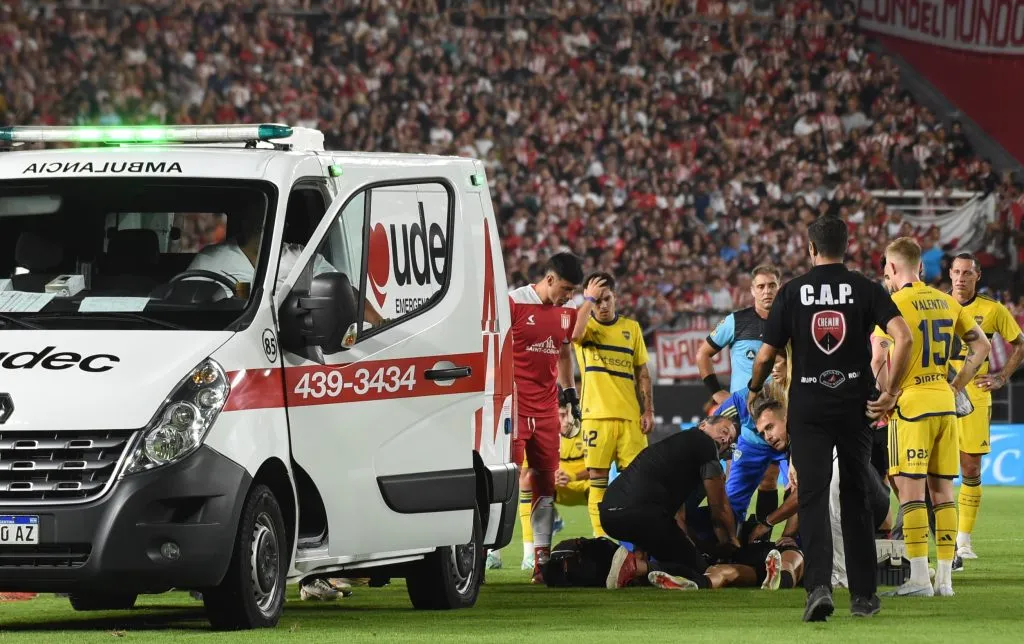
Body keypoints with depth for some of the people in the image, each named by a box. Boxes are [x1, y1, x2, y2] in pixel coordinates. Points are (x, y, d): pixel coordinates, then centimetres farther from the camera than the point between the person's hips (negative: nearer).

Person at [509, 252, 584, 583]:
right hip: (514, 407, -6)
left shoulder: (566, 313, 11)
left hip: (546, 411, 7)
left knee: (545, 487, 7)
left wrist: (570, 392, 20)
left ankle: (542, 561, 11)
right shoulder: (514, 304, -9)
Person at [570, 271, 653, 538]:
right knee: (597, 476, -2)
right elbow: (575, 334, -22)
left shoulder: (631, 328, 12)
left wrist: (648, 410, 6)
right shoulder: (586, 325, 4)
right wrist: (588, 300, -13)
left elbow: (643, 372, 14)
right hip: (596, 414, -2)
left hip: (630, 415, 2)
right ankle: (600, 537, 1)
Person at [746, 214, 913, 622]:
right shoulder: (865, 289, 1)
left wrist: (754, 390, 20)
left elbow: (766, 356, 0)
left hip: (808, 409, -1)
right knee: (856, 500, 12)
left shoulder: (792, 291, 0)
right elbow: (903, 337, -13)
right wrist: (890, 392, -5)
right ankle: (863, 595, 15)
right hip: (855, 406, 1)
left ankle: (819, 586, -22)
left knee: (812, 498, -3)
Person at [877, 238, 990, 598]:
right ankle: (945, 578, 9)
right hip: (945, 404, 6)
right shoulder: (946, 302, 11)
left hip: (911, 404, -6)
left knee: (910, 488, -5)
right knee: (942, 488, 9)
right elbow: (981, 345, 17)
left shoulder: (895, 304, -10)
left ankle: (919, 578, -10)